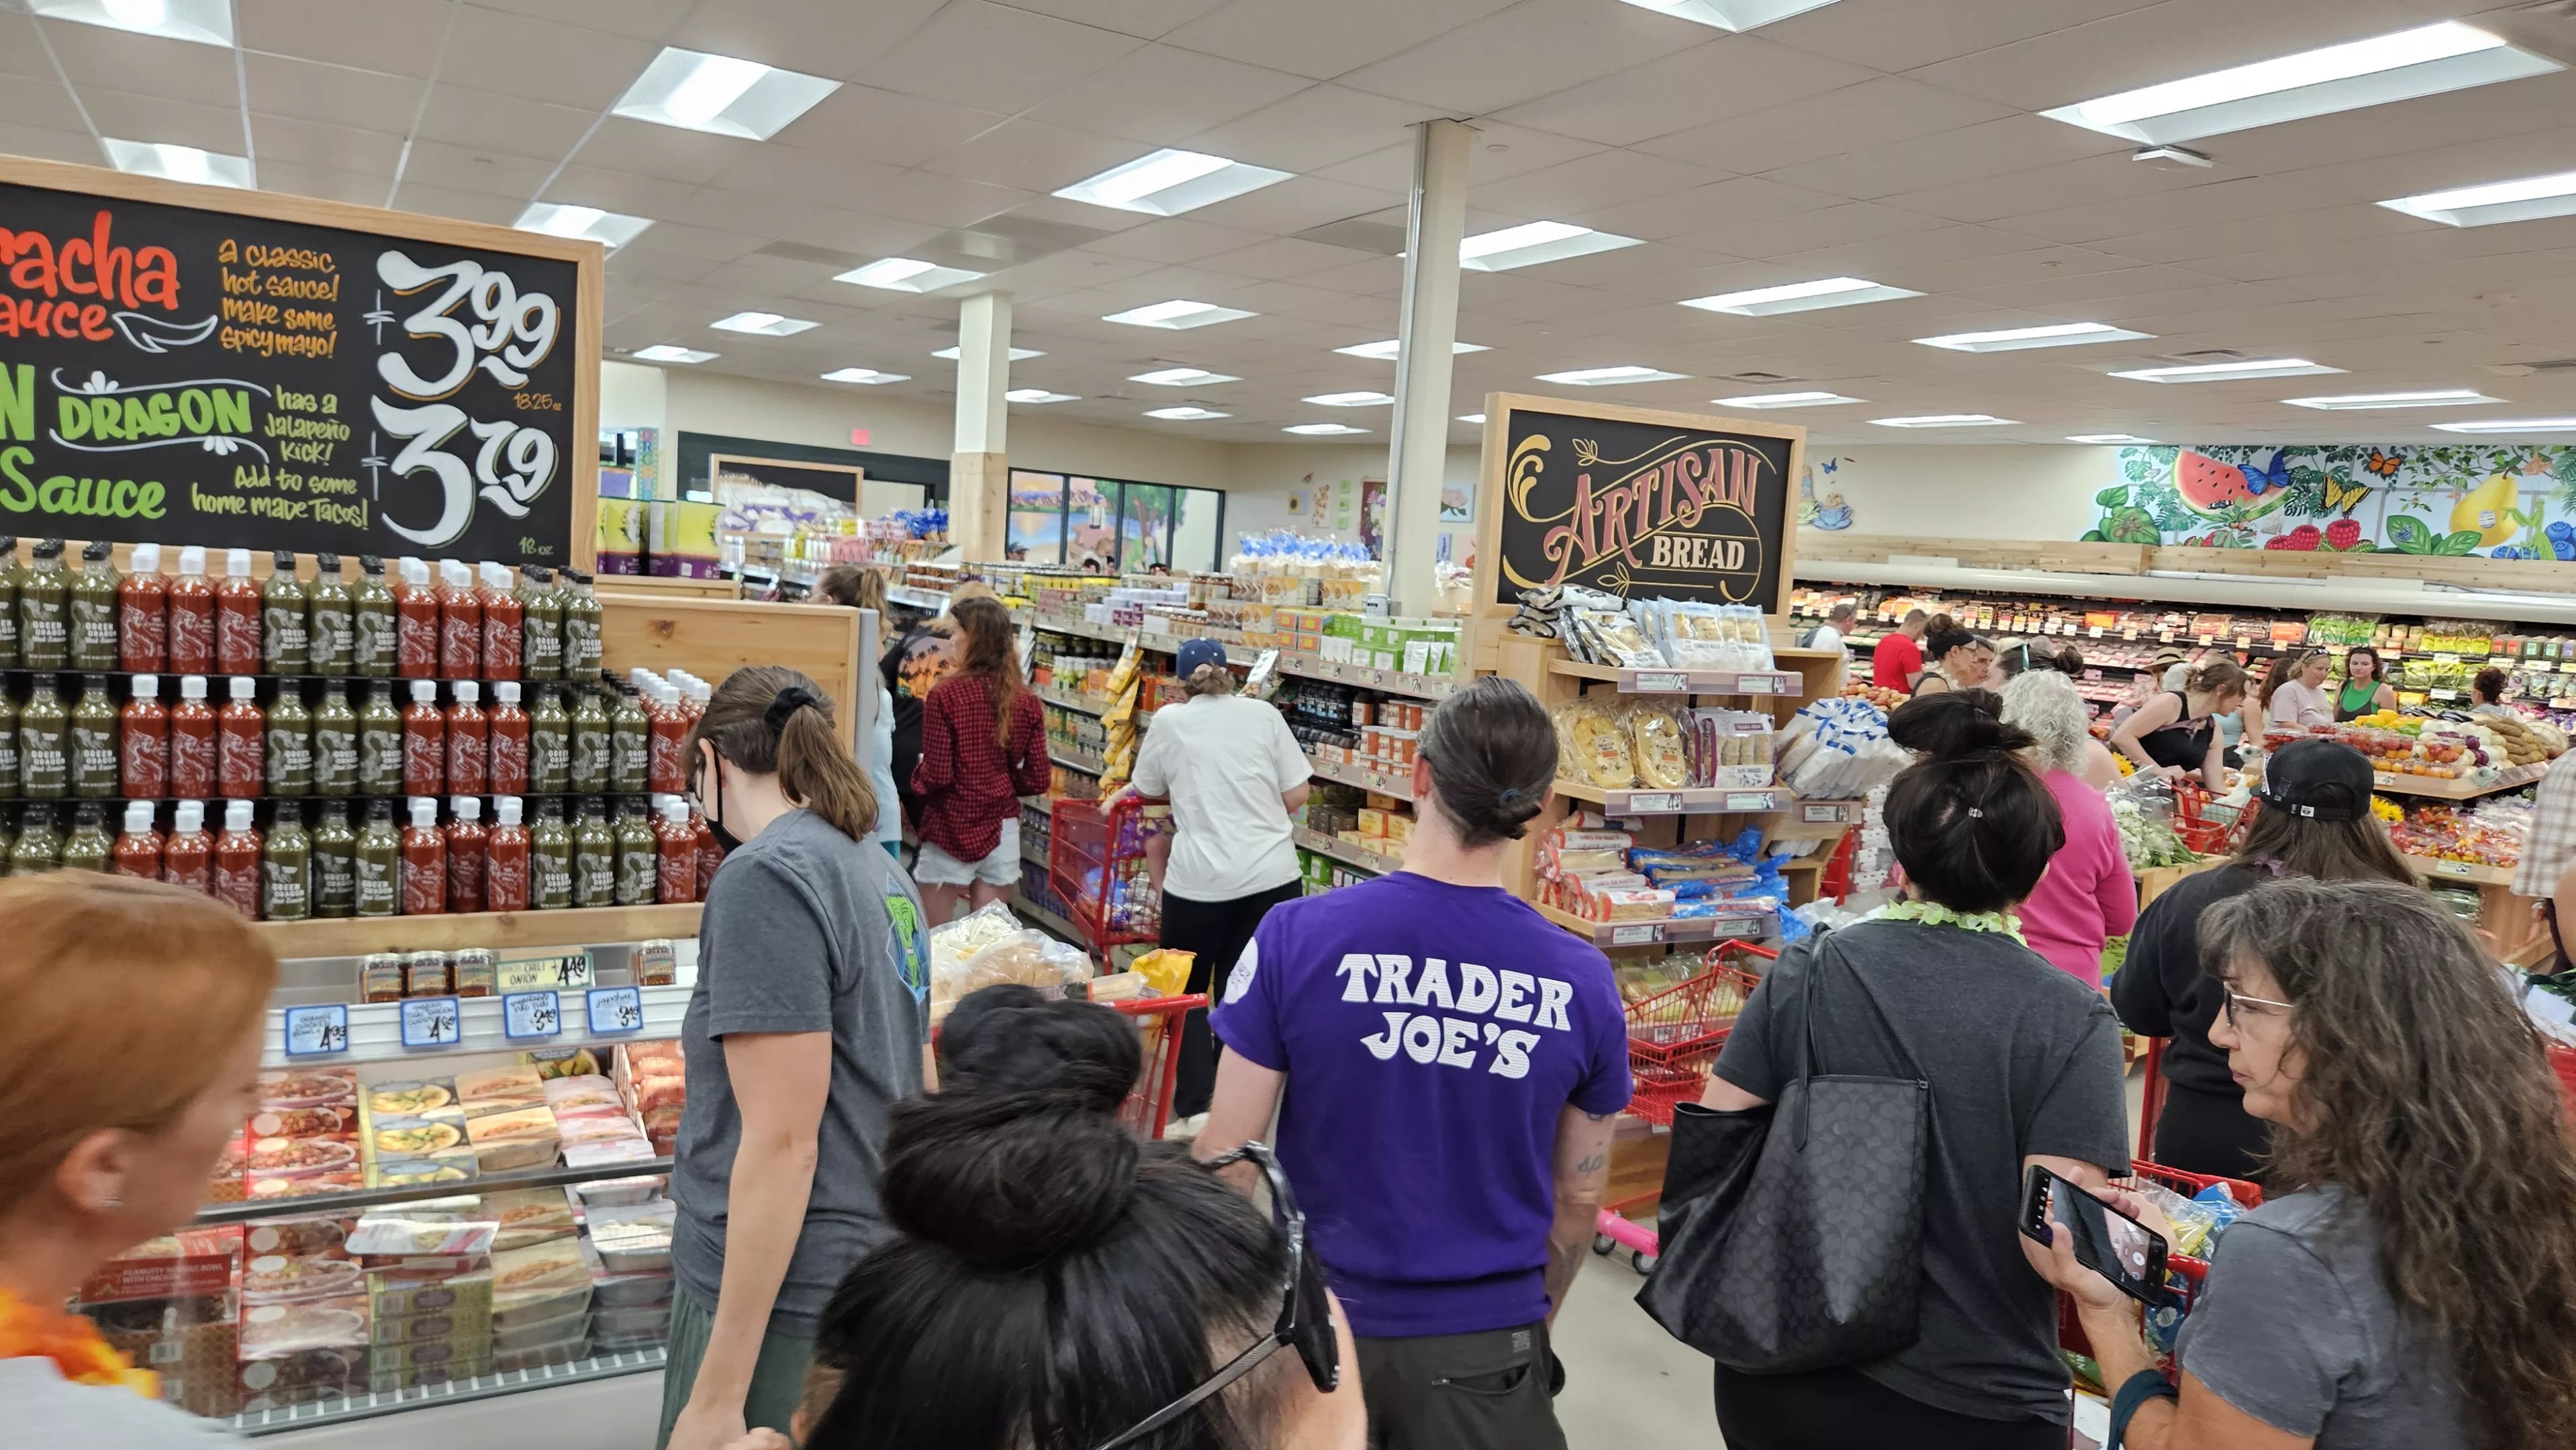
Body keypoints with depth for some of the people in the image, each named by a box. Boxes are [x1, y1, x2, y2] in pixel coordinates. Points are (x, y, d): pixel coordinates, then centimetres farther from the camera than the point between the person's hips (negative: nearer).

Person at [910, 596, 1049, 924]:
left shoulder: (945, 694, -14)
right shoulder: (1027, 702, -2)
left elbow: (936, 775, -14)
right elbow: (1038, 781, 0)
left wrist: (917, 769, 7)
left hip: (950, 831, -4)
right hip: (1002, 830, 4)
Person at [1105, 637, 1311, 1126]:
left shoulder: (1168, 721, 5)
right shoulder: (1264, 714, 6)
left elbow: (1146, 790, 19)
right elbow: (1297, 796, 6)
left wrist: (1116, 796, 41)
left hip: (1201, 880, -2)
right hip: (1273, 876, 2)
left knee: (1186, 990, 15)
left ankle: (1195, 1101, 11)